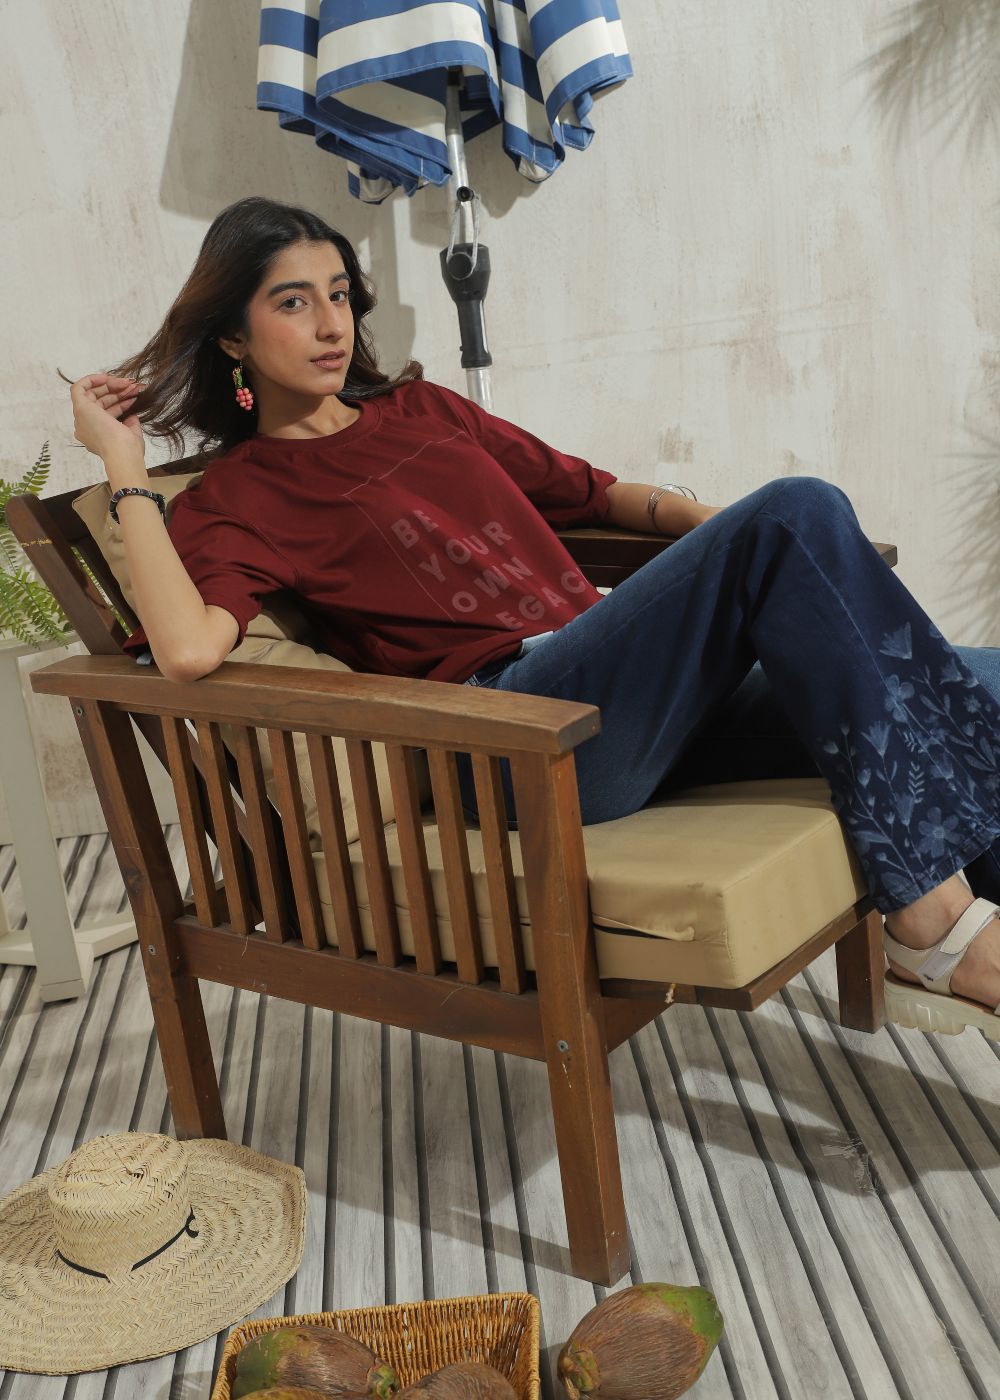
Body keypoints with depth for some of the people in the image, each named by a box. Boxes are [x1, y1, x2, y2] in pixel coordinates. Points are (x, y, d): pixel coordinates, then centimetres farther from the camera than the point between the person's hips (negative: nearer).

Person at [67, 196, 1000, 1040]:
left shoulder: (420, 409, 26)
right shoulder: (237, 498, 7)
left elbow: (583, 490, 31)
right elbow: (188, 648, -14)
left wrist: (725, 526, 14)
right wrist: (124, 467, -5)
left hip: (638, 699, 7)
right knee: (798, 511, -25)